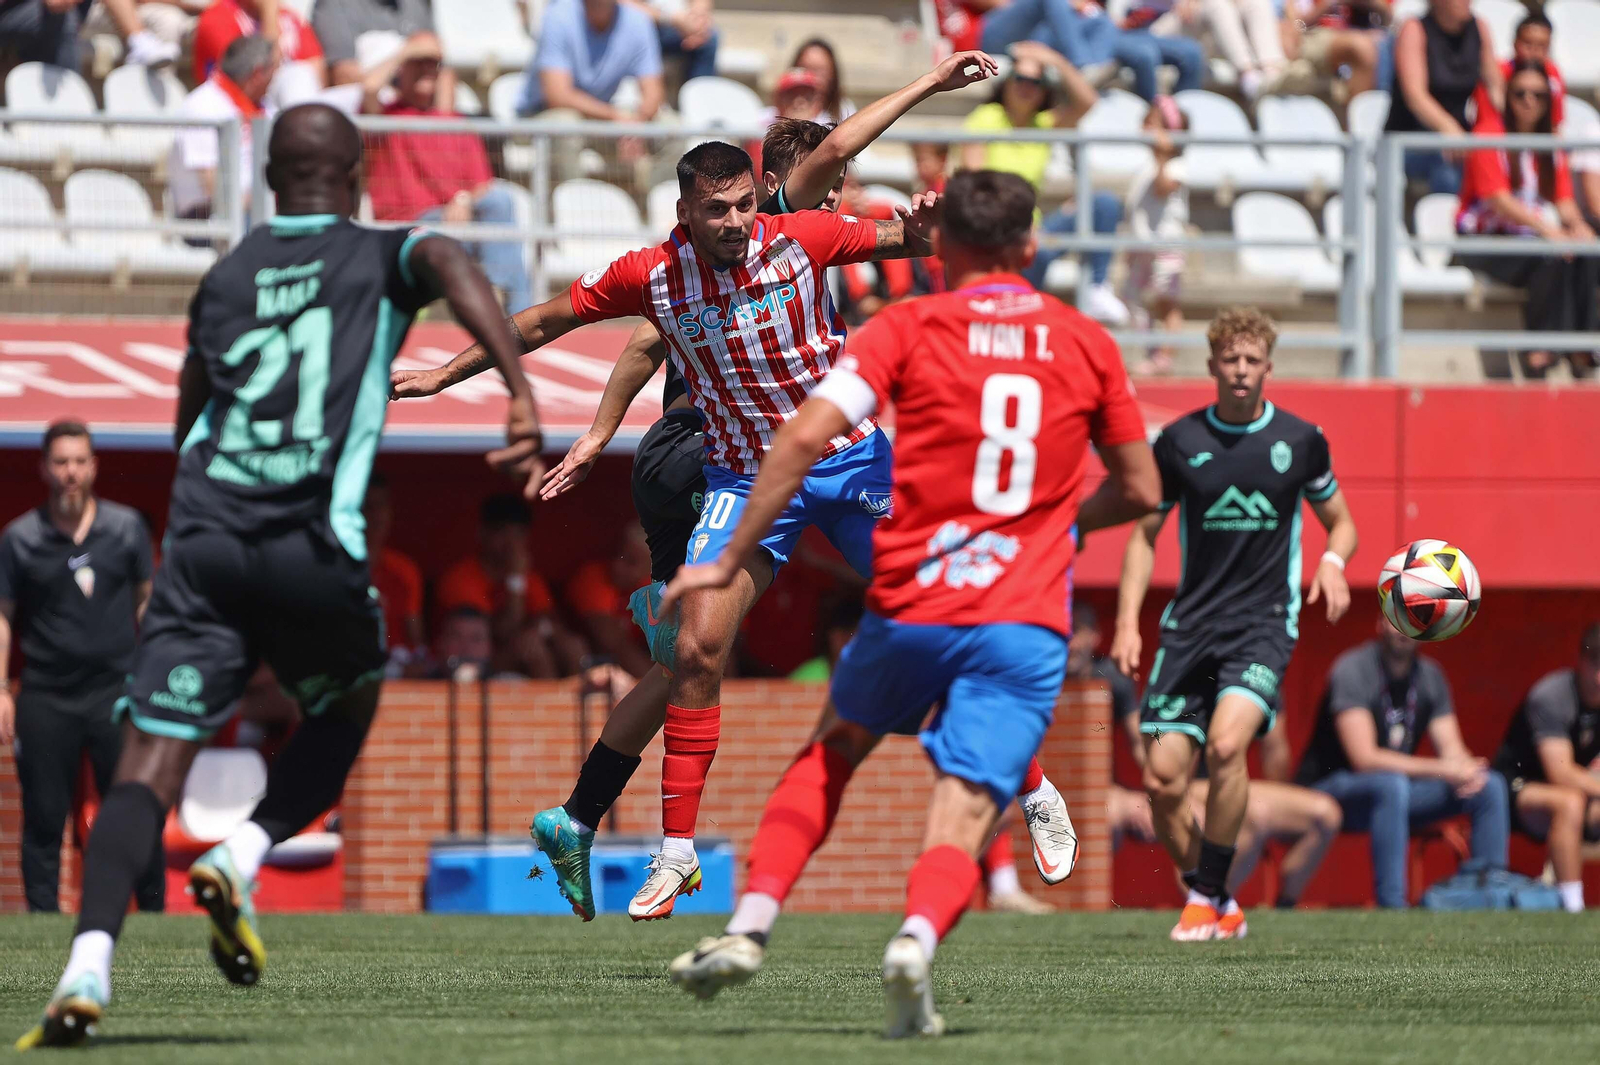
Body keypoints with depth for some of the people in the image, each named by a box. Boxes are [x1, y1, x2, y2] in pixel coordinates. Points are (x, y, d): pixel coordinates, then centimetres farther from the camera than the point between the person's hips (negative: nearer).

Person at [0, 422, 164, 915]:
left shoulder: (126, 527, 5)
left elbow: (147, 601, 13)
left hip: (116, 689, 0)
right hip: (46, 697, 0)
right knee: (44, 818, 1)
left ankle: (154, 908, 6)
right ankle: (43, 916, 6)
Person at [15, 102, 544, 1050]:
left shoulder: (225, 278, 23)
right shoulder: (382, 258, 12)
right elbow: (452, 267, -11)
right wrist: (521, 393, -21)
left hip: (203, 537, 2)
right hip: (314, 545, -2)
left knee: (153, 762, -6)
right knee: (347, 710, 26)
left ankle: (91, 962, -25)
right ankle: (242, 860, 2)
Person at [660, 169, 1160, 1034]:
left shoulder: (907, 328, 2)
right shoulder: (1086, 345, 10)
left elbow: (804, 438, -9)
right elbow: (1139, 491, 18)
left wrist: (733, 558, -3)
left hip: (910, 608, 0)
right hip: (1025, 621, 0)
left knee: (832, 751, 26)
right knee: (964, 812, -4)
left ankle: (751, 925, 13)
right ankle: (918, 934, -36)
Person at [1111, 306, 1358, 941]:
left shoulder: (1301, 441, 4)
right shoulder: (1179, 441, 4)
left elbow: (1340, 522, 17)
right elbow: (1144, 535, 12)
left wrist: (1333, 562, -6)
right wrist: (1127, 622, 2)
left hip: (1264, 621, -2)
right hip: (1190, 621, 2)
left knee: (1227, 743, -27)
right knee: (1162, 778, -8)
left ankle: (1207, 898, -13)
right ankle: (1223, 910, 12)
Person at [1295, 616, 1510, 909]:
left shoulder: (1429, 675, 4)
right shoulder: (1352, 670, -18)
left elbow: (1453, 750, 1)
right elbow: (1365, 758, -26)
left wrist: (1470, 772, -25)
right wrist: (1443, 770, -29)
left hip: (1392, 794, 7)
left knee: (1491, 785, -8)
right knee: (1390, 784, -39)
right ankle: (1391, 905, -39)